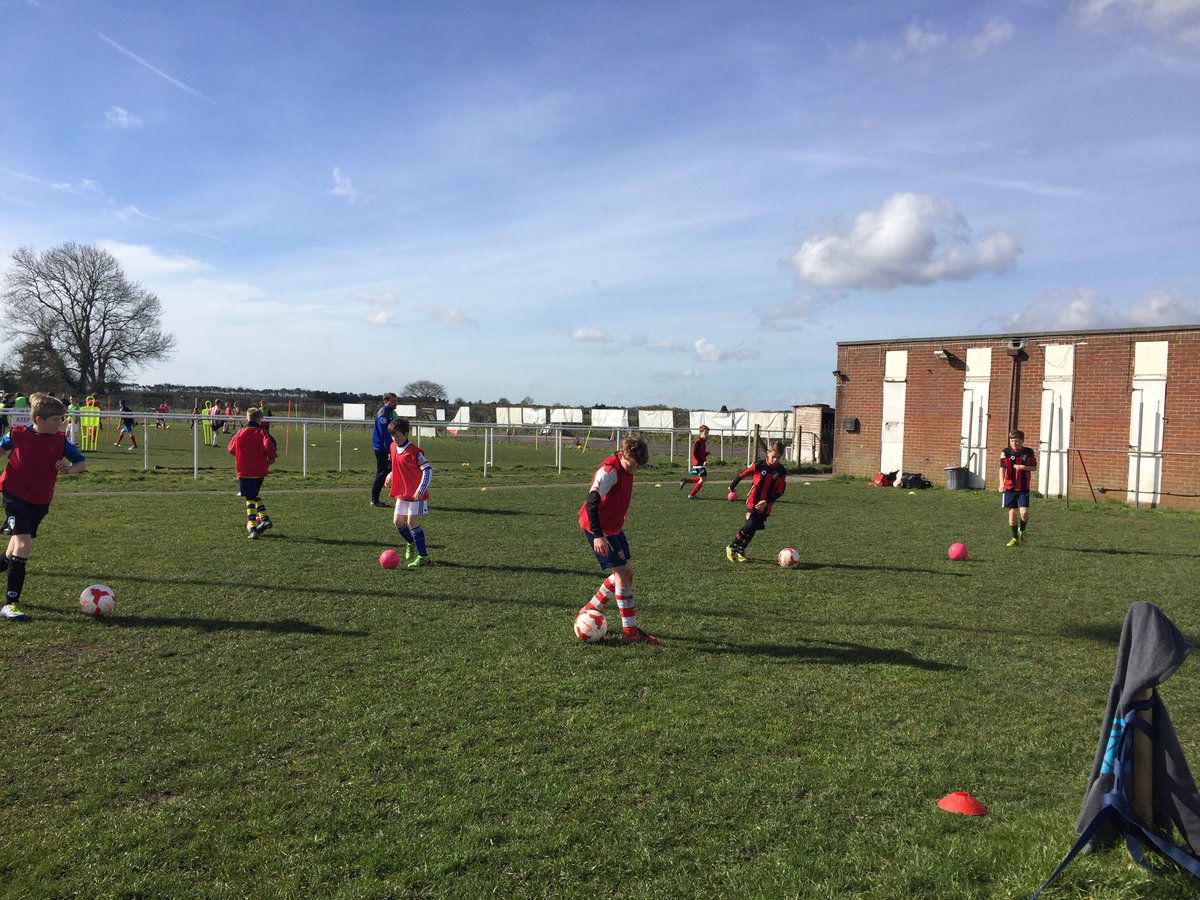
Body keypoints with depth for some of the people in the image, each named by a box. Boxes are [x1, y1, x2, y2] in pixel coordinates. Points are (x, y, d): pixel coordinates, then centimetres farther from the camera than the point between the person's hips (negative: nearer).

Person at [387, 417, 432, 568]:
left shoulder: (415, 452, -20)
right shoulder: (393, 447, 4)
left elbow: (428, 470, -22)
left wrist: (421, 490, -28)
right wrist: (391, 475, 13)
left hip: (416, 494, -8)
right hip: (402, 492, 8)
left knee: (412, 522, -10)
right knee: (398, 520, 11)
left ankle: (423, 556, -3)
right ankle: (410, 544, 38)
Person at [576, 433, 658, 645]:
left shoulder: (625, 469, 5)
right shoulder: (609, 471, -24)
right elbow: (591, 502, -32)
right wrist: (598, 535, -37)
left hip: (613, 526, 9)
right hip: (598, 529, -9)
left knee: (626, 570, 12)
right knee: (622, 573, -9)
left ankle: (590, 610, 26)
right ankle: (630, 632, -4)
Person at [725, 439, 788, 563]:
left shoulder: (781, 472, -5)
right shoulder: (759, 465, -11)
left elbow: (780, 491, -3)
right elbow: (742, 473, 1)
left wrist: (766, 501, -14)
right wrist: (732, 486, 13)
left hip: (765, 506, 3)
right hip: (752, 501, -3)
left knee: (753, 529, 2)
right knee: (750, 525, -15)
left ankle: (740, 551, 19)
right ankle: (731, 547, -1)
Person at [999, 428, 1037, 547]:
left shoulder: (1028, 452, 0)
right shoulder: (1006, 452, -5)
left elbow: (1034, 467, 8)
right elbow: (1002, 468, -13)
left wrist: (1024, 467, -13)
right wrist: (1001, 483, -26)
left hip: (1024, 488, 0)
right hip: (1010, 487, 0)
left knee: (1024, 512, -11)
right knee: (1012, 513, 3)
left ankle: (1021, 531, 19)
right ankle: (1015, 538, 17)